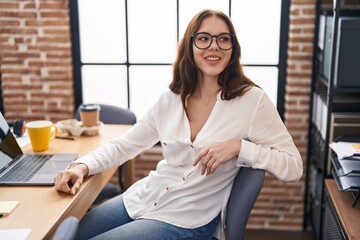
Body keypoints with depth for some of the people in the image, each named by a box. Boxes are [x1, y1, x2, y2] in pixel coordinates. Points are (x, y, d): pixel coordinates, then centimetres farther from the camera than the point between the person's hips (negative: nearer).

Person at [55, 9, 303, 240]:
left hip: (187, 220, -5)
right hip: (141, 199, 5)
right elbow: (123, 145, 9)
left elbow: (294, 166, -12)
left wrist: (239, 146, -26)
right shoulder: (170, 100, 2)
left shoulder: (252, 100, -12)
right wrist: (82, 166, -9)